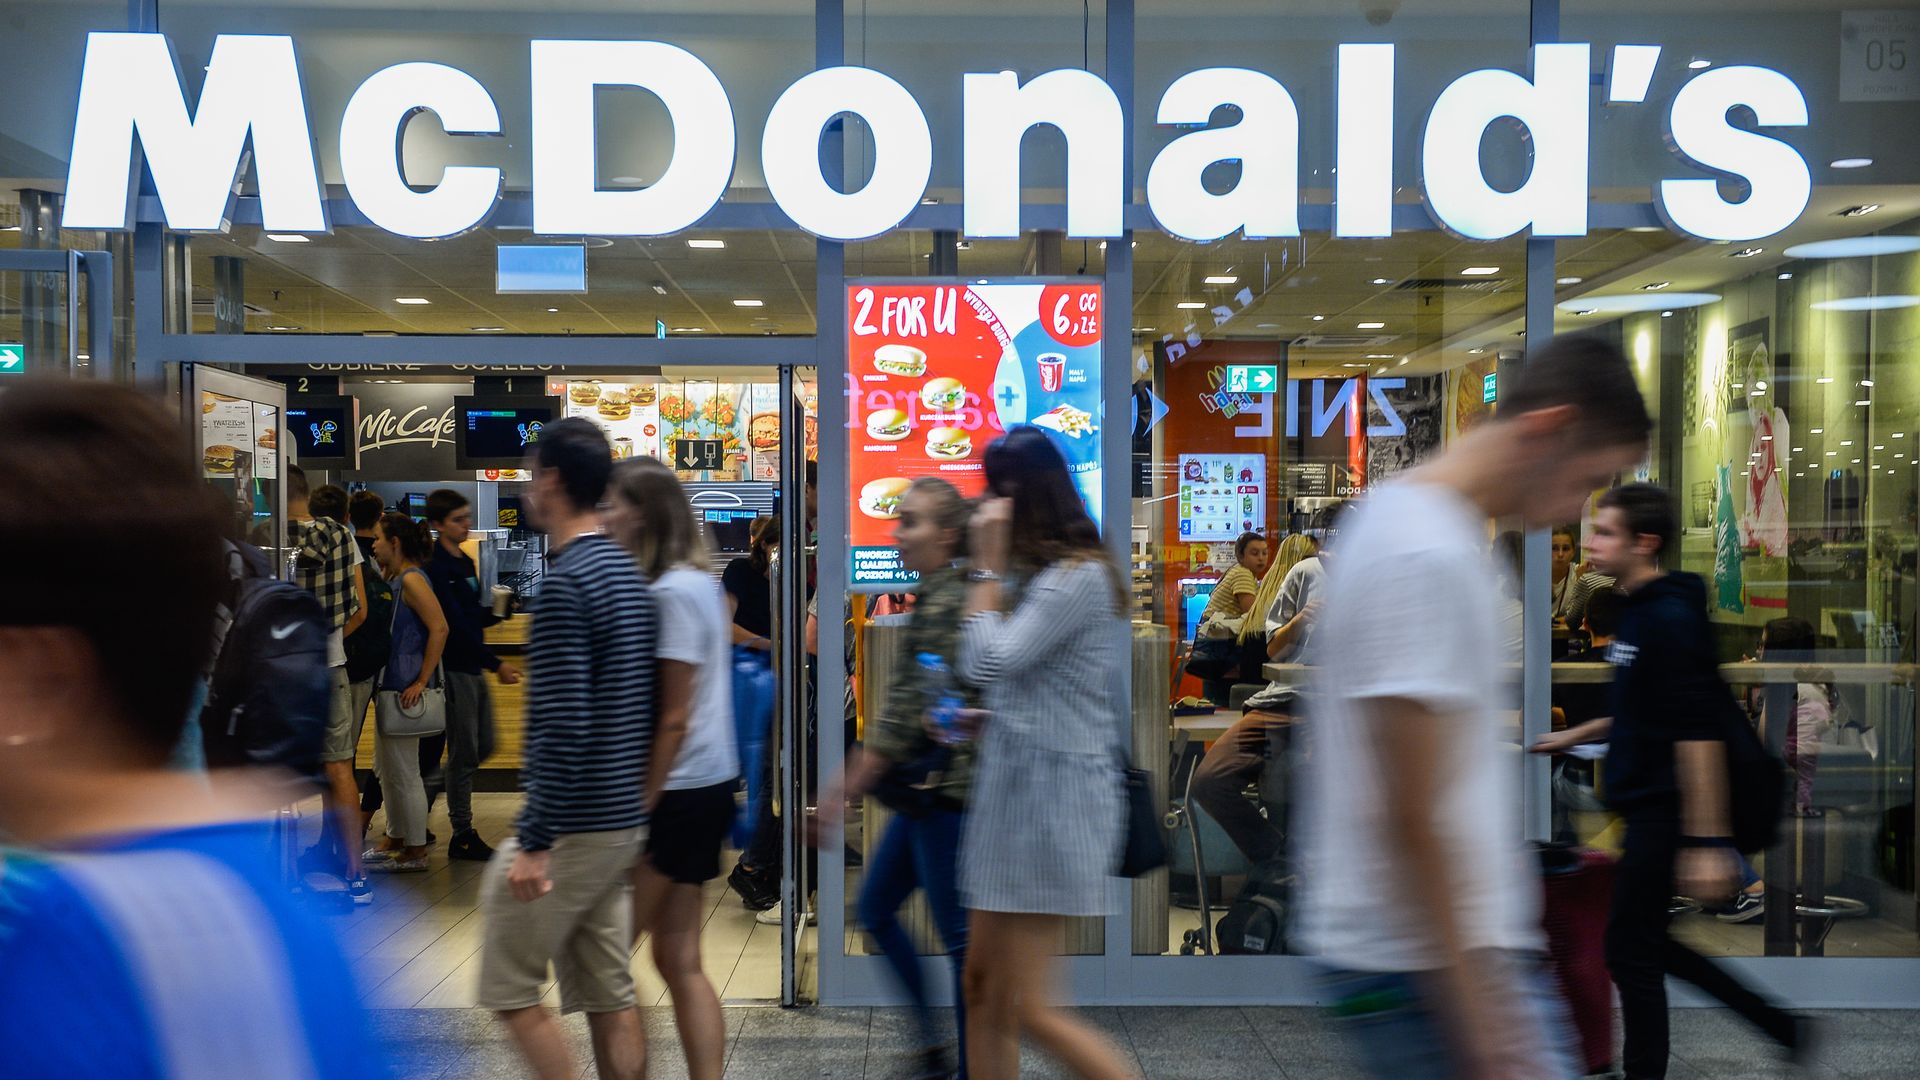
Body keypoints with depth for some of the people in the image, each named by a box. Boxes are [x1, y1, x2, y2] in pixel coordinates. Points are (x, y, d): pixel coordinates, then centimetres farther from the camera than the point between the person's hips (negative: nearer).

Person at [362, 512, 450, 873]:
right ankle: (395, 838, 30)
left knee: (403, 771, -3)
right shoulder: (393, 579, 14)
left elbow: (439, 628, -24)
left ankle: (415, 852, 6)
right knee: (385, 765, 19)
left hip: (407, 687, -10)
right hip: (390, 682, 10)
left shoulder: (411, 579, -15)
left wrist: (421, 681, -23)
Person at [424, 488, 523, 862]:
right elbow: (454, 624, -20)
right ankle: (462, 836, 9)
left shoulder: (466, 562, 13)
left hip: (474, 667, 9)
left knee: (484, 746, 14)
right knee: (464, 753, -2)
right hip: (454, 668, -9)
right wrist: (496, 664, -22)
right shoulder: (436, 567, -15)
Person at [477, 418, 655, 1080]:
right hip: (625, 818, 9)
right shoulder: (628, 572, 10)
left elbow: (564, 726, -22)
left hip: (572, 823, -8)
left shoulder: (564, 582, -17)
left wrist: (533, 841, -20)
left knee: (509, 987, 4)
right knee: (609, 992, 12)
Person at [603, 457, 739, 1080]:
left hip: (679, 793, -9)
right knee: (680, 960, 12)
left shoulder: (673, 592, -16)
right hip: (709, 786, 9)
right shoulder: (697, 582, 12)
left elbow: (674, 716, -18)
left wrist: (641, 806, -15)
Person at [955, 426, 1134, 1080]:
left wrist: (988, 565, -13)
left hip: (1050, 793, -10)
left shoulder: (1078, 576, -16)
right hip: (1014, 784, 10)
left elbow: (989, 662, -19)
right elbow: (984, 666, 15)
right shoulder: (1040, 574, 16)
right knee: (983, 987, 13)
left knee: (1030, 1008, -5)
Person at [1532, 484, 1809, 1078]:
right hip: (1646, 809, 10)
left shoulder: (1672, 619, -20)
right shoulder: (1640, 612, 10)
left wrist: (1707, 842, -27)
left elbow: (1699, 733, -25)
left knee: (1631, 950, 0)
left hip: (1664, 813, -10)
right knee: (1649, 944, 17)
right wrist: (1576, 734, 25)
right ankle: (1784, 1027, 28)